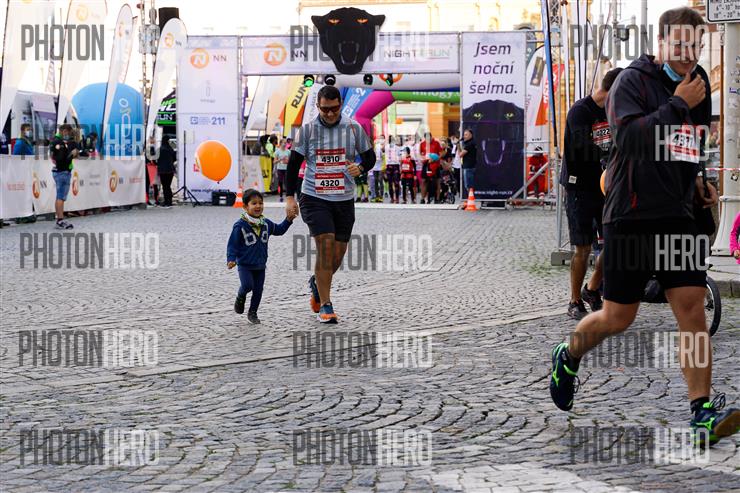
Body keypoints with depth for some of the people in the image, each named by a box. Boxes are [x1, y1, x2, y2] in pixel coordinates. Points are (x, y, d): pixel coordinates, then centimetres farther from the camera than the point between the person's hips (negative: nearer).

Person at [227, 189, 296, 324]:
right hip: (245, 264, -5)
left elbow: (279, 230, 24)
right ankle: (240, 297, 12)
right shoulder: (240, 226, -13)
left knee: (258, 290, 5)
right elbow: (232, 244, -12)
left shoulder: (266, 223, 5)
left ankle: (252, 313, 22)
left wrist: (288, 220, 12)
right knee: (247, 285, -21)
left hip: (260, 265, 5)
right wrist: (231, 259, -24)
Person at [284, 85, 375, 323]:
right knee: (325, 246, -16)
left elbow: (370, 157, 10)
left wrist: (360, 167, -13)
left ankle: (316, 283, 40)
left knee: (338, 255, 8)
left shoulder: (353, 128, 1)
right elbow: (293, 164, 2)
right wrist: (289, 197, -3)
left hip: (344, 200, 3)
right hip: (315, 198, -3)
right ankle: (325, 307, -9)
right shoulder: (307, 129, -3)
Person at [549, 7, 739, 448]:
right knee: (618, 317, 2)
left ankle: (704, 414, -8)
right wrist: (679, 104, -19)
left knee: (692, 305, -7)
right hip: (631, 215, -5)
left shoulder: (698, 84, 13)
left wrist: (696, 181, 13)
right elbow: (630, 137, -25)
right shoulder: (634, 80, -8)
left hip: (678, 214, 6)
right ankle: (567, 359, 32)